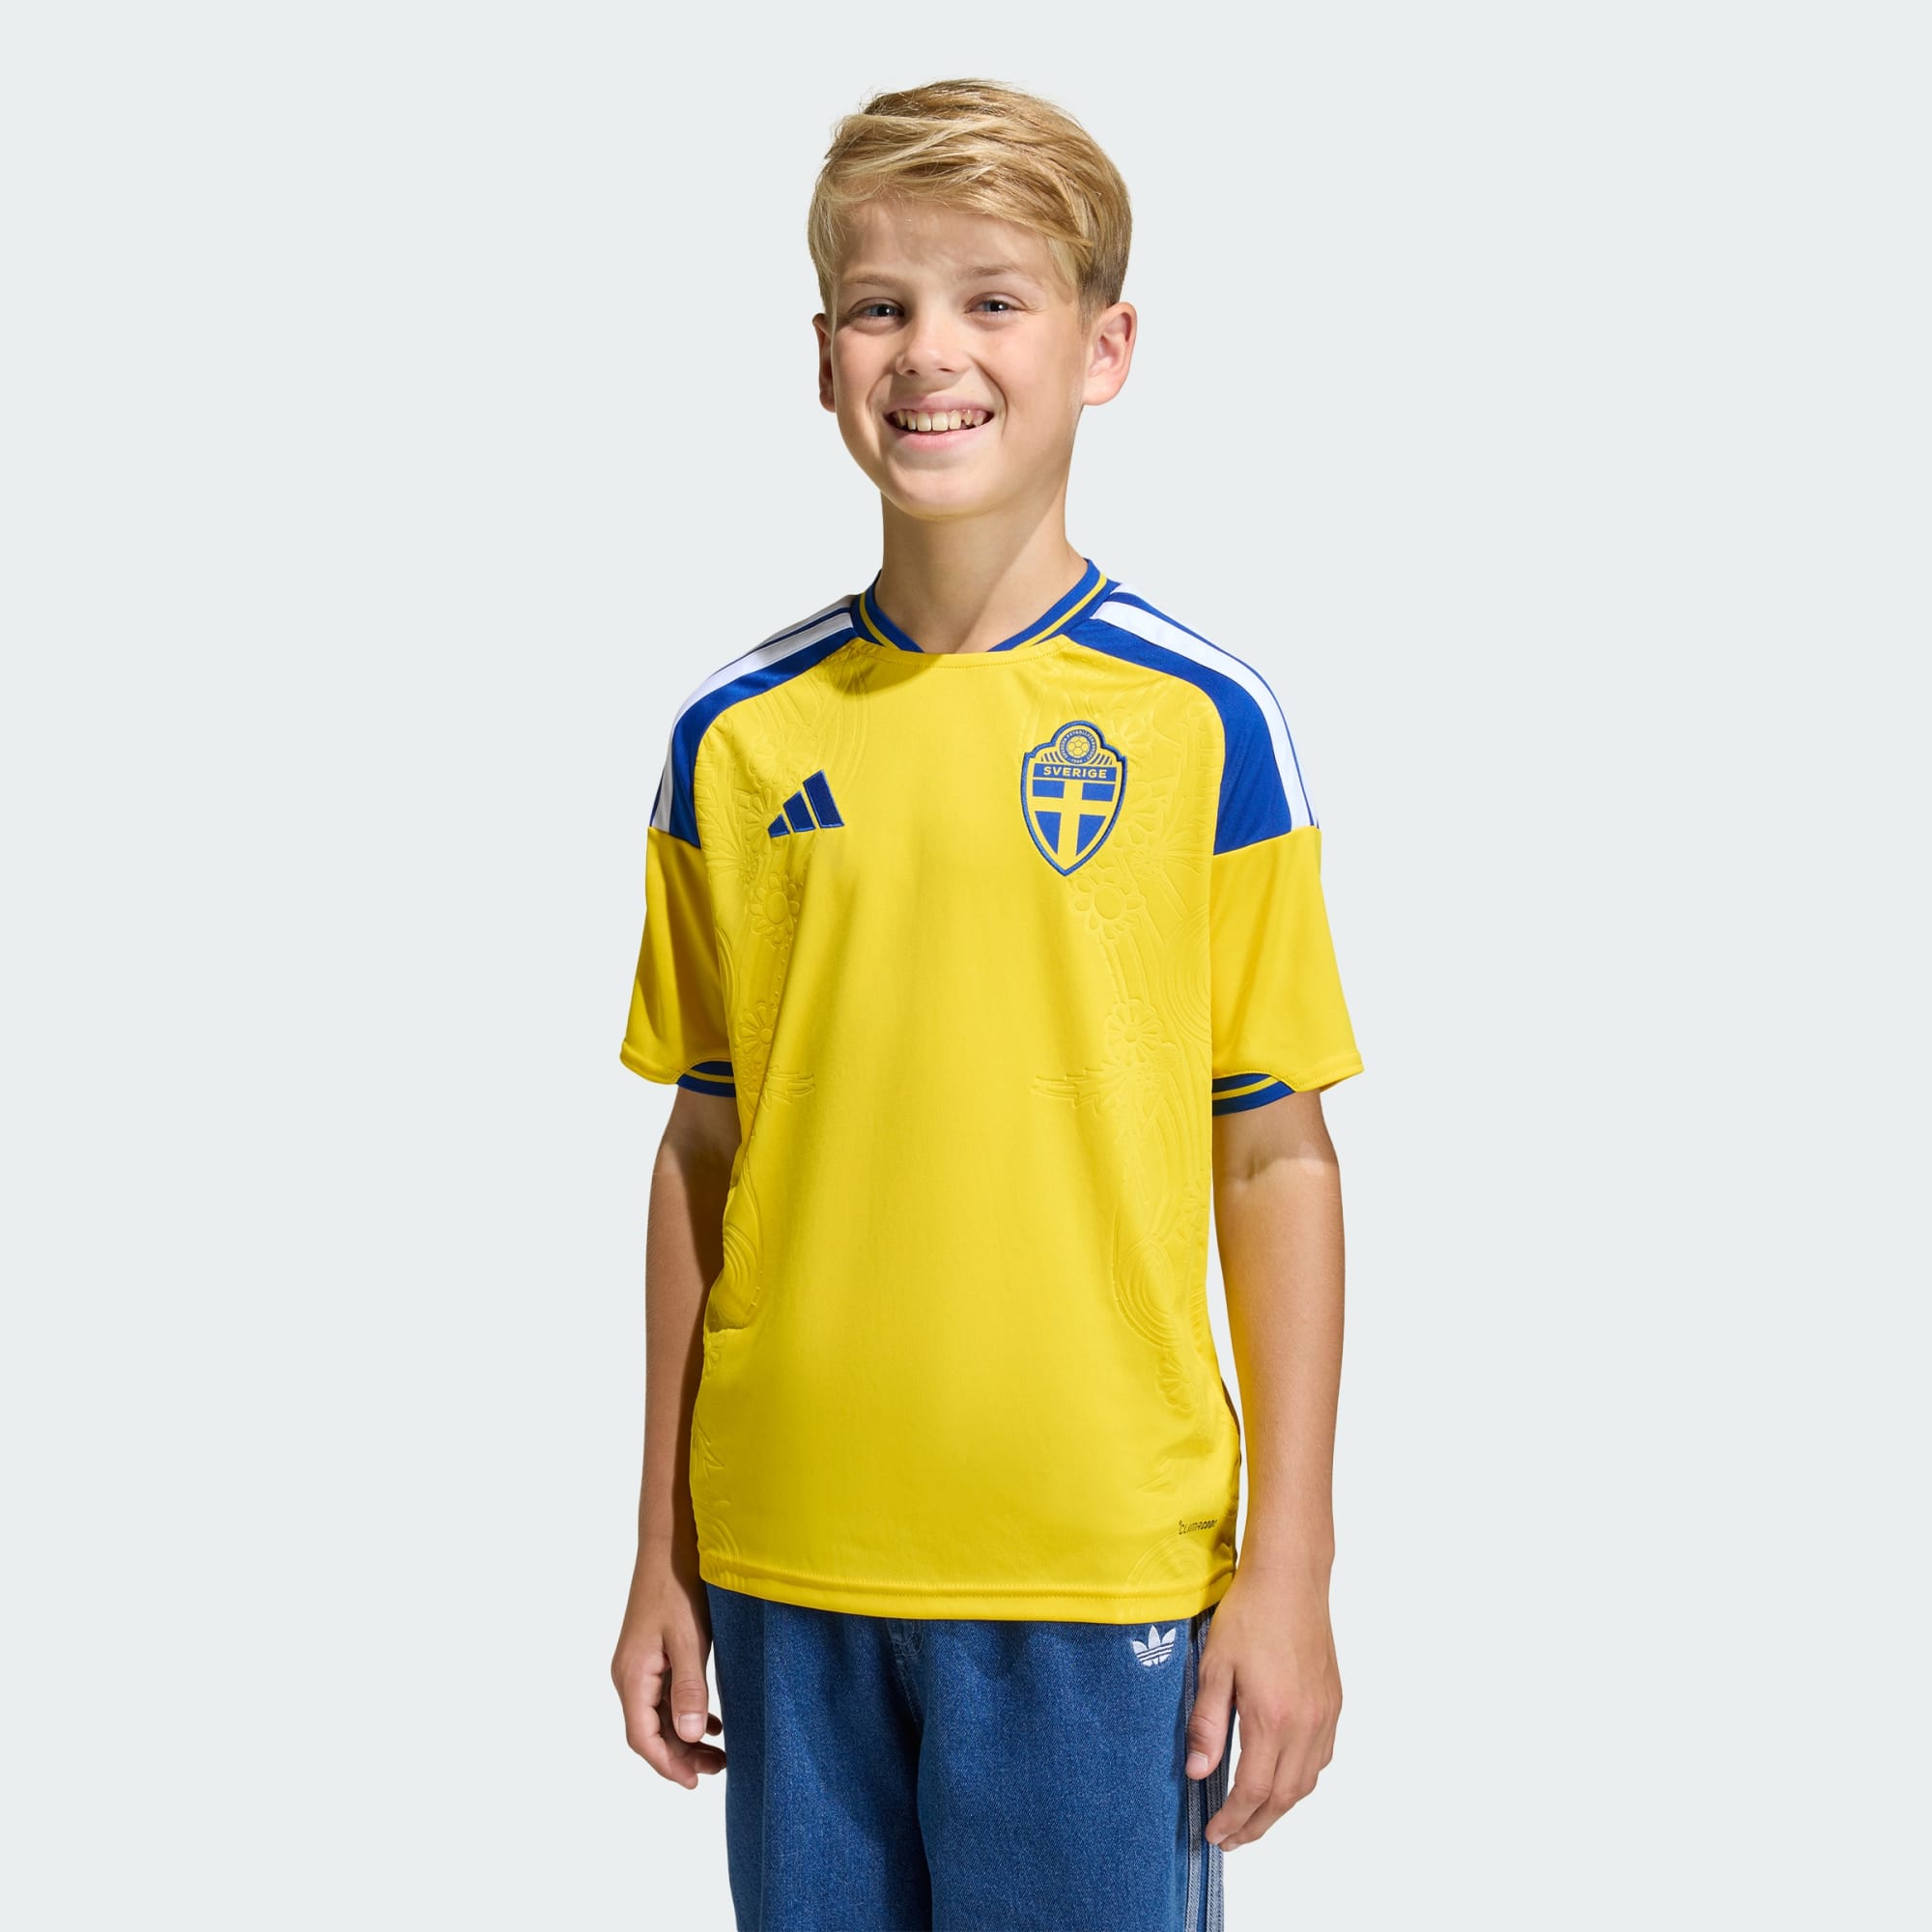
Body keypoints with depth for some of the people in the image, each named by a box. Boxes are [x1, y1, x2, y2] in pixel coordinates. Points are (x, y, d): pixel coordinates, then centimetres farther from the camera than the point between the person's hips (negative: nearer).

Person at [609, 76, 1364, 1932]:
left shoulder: (1199, 720, -4)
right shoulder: (731, 738, 3)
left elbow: (1276, 1156, -2)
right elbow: (703, 1152, 8)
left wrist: (1290, 1569, -4)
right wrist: (660, 1559, 10)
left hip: (1098, 1580, -2)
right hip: (787, 1569, 3)